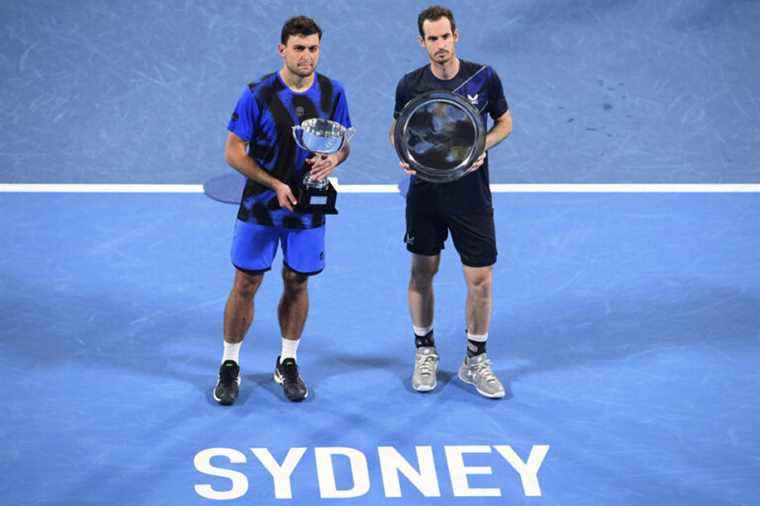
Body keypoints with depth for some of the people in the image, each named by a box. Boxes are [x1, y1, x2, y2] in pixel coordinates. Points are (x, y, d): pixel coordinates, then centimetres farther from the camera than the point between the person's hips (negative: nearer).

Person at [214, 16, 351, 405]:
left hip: (309, 210, 3)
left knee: (297, 284, 11)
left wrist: (332, 160, -16)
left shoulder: (332, 93, -4)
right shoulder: (258, 95, -14)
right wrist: (276, 185, -19)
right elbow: (234, 152, -11)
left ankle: (288, 365, 26)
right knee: (245, 285, 3)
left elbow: (342, 143, 8)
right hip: (260, 208, -2)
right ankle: (229, 366, 16)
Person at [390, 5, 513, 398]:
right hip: (425, 193, 1)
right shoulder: (410, 85, -5)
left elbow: (504, 121, 7)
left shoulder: (484, 78, -7)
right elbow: (397, 129, 10)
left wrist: (483, 145, -12)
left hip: (471, 196, -1)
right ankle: (425, 352, 28)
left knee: (480, 280, 0)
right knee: (422, 274, 10)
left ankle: (475, 360, 17)